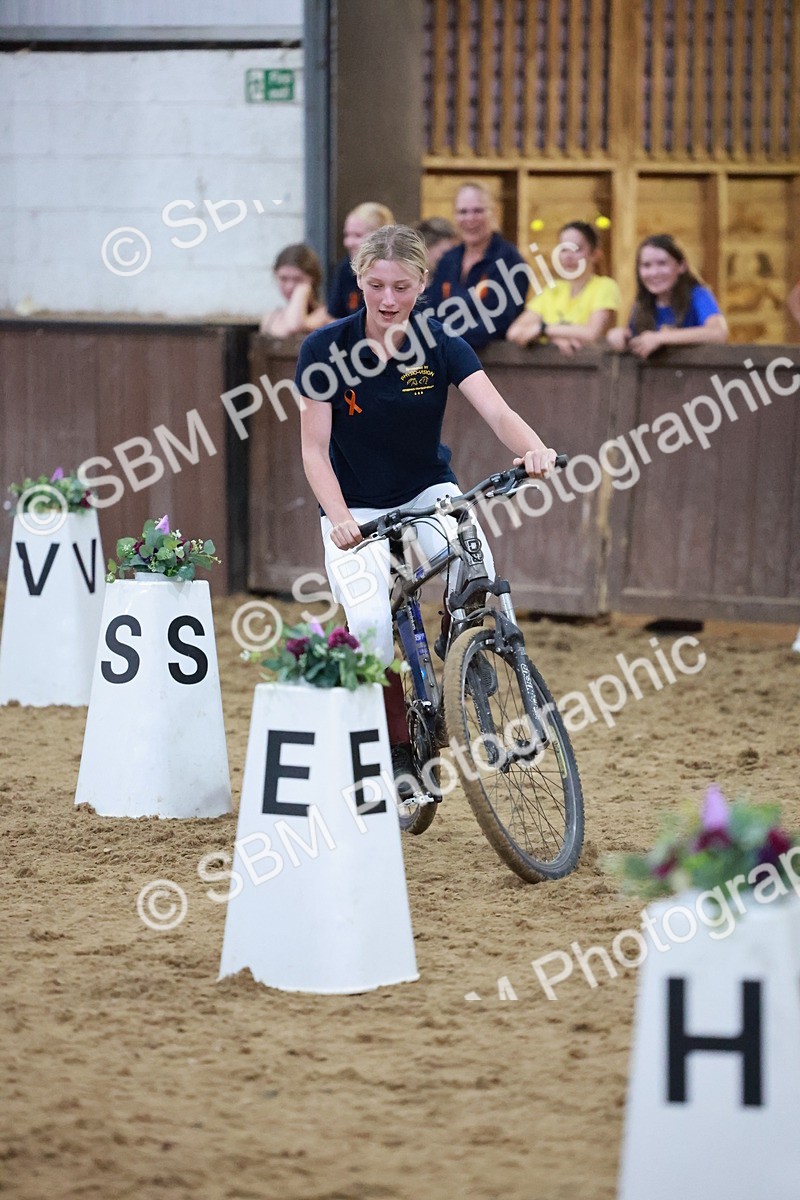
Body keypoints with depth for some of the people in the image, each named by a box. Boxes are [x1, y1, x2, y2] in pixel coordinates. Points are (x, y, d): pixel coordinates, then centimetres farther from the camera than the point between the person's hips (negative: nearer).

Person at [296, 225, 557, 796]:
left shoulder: (441, 346, -14)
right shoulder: (325, 350, -16)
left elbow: (498, 412, -27)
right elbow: (315, 449, -15)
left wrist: (534, 448, -49)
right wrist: (340, 518, -32)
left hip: (428, 492, 1)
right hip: (356, 508, -1)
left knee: (475, 569, -32)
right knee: (371, 625, -25)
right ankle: (398, 750, -4)